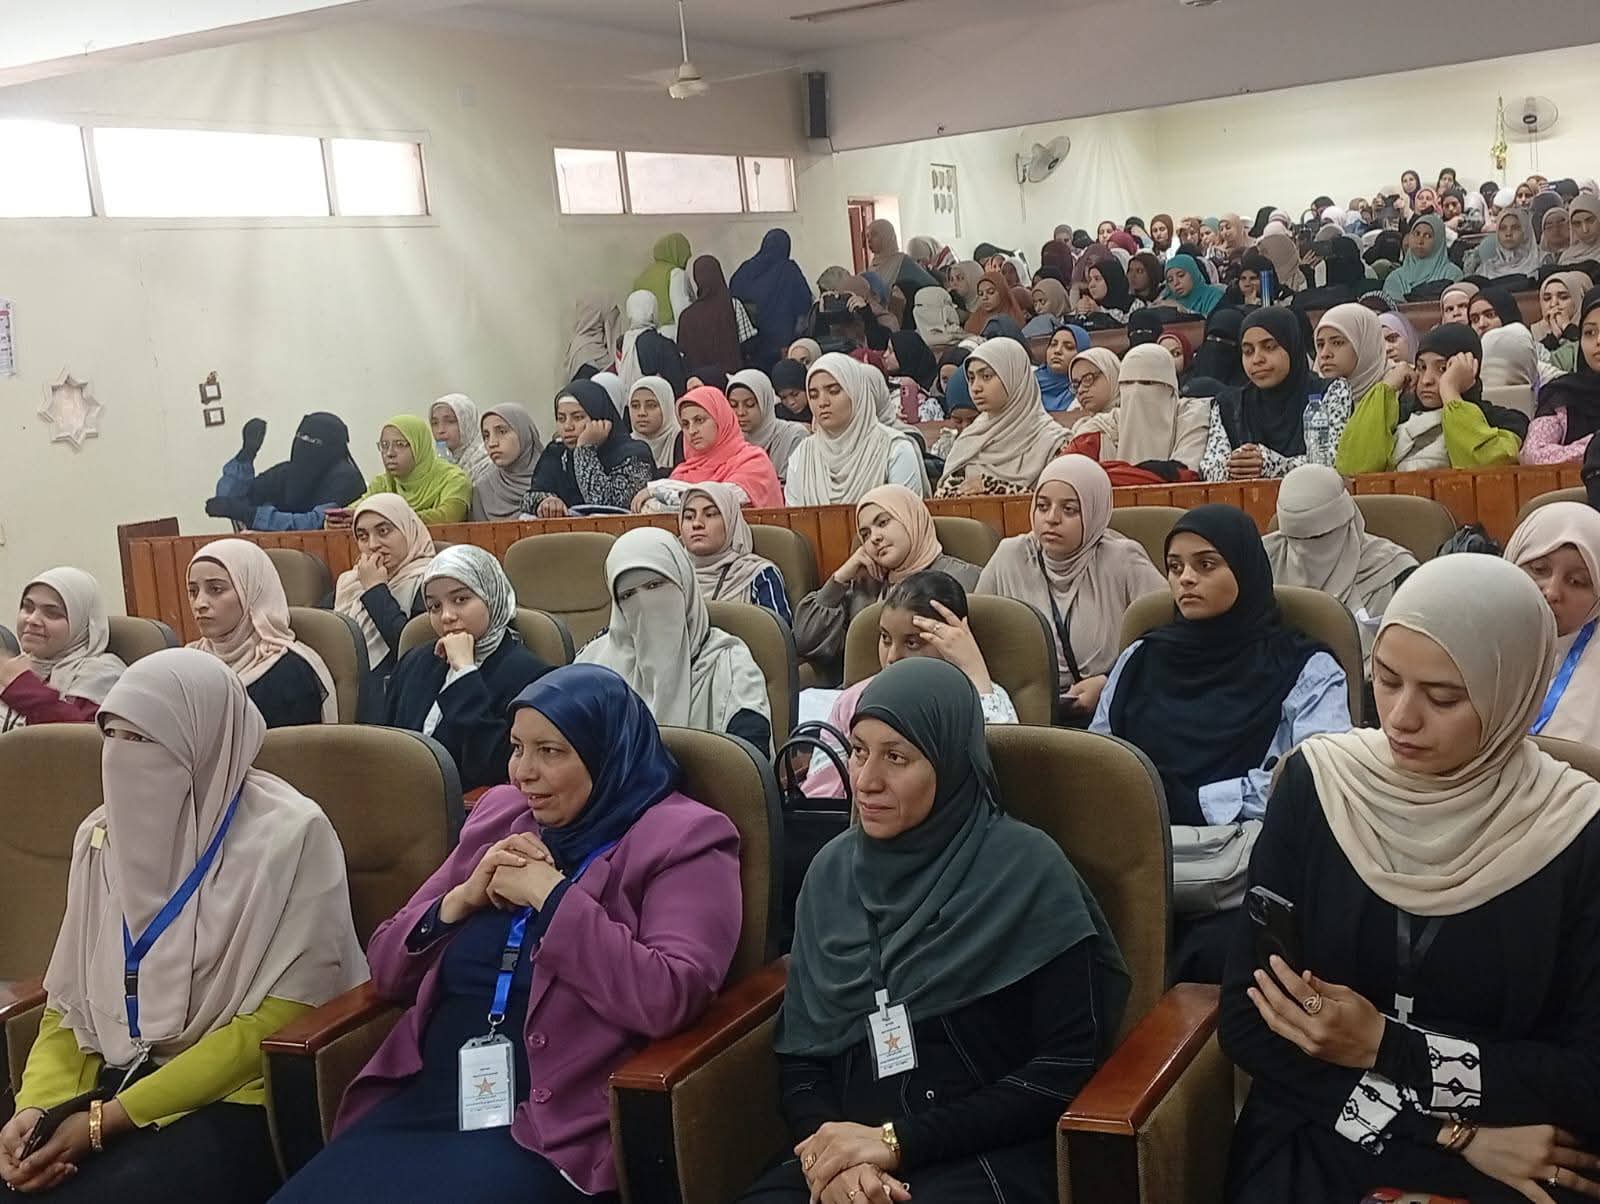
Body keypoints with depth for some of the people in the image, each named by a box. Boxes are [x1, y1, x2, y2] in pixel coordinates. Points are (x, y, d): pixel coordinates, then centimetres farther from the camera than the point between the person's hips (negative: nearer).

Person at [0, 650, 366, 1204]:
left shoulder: (288, 835, -12)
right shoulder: (102, 834, 7)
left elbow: (274, 1023, -14)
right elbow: (69, 1001, 12)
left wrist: (111, 1118, -16)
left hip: (236, 1100, -5)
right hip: (114, 1082, 6)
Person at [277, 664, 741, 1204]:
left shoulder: (681, 838, -2)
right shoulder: (500, 814, 16)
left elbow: (669, 999, -19)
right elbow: (386, 970, 17)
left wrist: (550, 893, -14)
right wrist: (462, 898, -1)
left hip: (548, 1128, -5)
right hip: (422, 1101, 6)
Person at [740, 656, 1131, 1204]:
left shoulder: (1027, 870, -5)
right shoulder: (832, 869, 9)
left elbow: (1071, 1062, -7)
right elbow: (799, 1048, 10)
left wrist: (897, 1140, -10)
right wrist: (834, 1156, -10)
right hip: (845, 1152, 4)